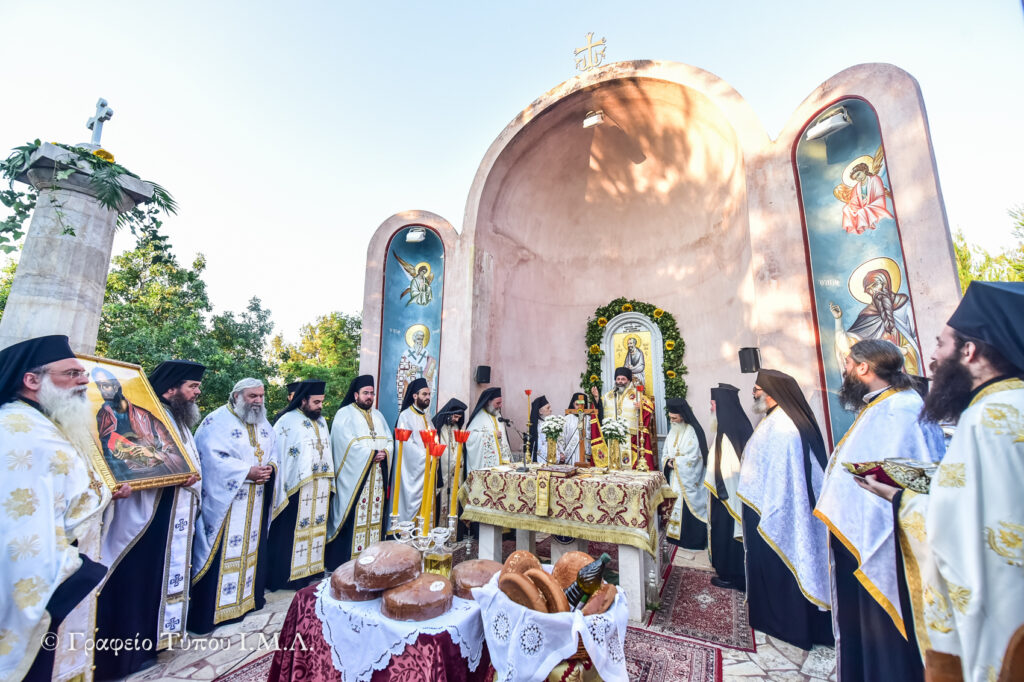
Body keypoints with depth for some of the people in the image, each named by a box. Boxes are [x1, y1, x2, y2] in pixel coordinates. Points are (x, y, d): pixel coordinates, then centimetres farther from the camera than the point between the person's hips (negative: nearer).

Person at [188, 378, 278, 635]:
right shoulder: (218, 421, -10)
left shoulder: (263, 424, 11)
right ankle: (209, 609, 13)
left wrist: (270, 468, -9)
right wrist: (248, 472, -20)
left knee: (252, 546, 15)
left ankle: (249, 595, 30)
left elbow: (275, 452, 12)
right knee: (222, 552, -1)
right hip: (225, 500, -6)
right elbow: (213, 458, -17)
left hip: (257, 503, 6)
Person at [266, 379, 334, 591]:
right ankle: (287, 574, 18)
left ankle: (311, 568, 29)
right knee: (292, 531, 4)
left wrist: (329, 483, 12)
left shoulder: (321, 421, 10)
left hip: (320, 487, 7)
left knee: (315, 527, 15)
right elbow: (278, 456, -11)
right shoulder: (288, 422, -10)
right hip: (297, 488, -6)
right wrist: (283, 489, -14)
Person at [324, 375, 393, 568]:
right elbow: (348, 444, -12)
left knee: (375, 513, 6)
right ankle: (346, 563, 4)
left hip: (377, 477, 6)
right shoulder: (344, 414, -1)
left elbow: (389, 440, 12)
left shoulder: (378, 415, 18)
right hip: (354, 476, -5)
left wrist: (385, 453, -8)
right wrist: (372, 454, -13)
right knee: (353, 516, -5)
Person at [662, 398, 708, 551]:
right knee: (674, 505, 10)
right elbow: (665, 454, 11)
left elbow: (692, 458, -18)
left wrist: (673, 461, -10)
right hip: (674, 478, 7)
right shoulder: (672, 431, 9)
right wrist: (668, 461, -10)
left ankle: (692, 540, 11)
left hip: (687, 480, -7)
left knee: (687, 507, -2)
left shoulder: (693, 432, -14)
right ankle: (674, 535, 21)